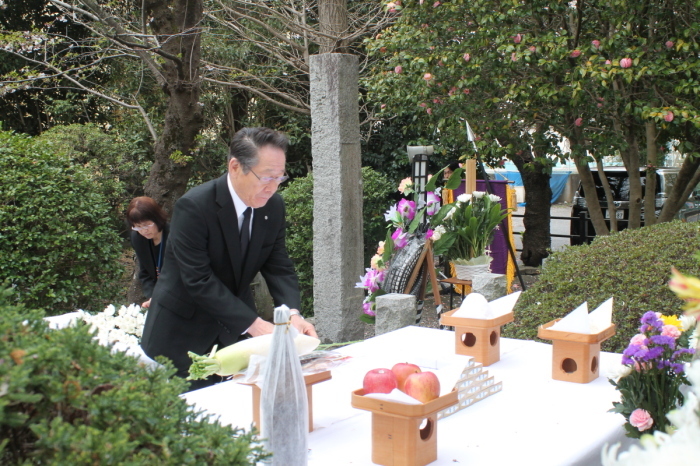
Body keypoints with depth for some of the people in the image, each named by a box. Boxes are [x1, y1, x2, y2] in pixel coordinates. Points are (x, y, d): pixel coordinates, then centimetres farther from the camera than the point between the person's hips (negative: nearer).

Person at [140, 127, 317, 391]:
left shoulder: (274, 206, -3)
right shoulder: (193, 206, -22)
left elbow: (278, 267, -1)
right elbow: (199, 280, -25)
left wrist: (293, 313, -19)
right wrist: (252, 324, -29)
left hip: (236, 333, 5)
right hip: (183, 332, -5)